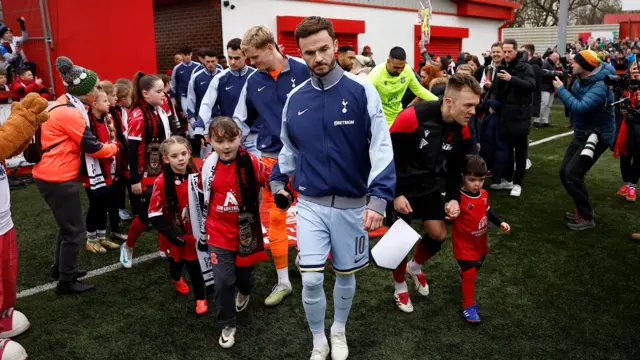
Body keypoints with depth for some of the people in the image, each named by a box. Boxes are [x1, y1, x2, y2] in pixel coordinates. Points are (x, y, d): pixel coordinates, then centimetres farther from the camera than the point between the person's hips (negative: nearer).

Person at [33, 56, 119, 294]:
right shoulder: (70, 113, -20)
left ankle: (60, 268, 39)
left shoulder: (64, 106, 11)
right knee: (75, 230, 1)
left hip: (51, 175, 10)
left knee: (67, 225, 24)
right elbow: (93, 147, -16)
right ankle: (66, 282, 14)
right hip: (58, 179, -10)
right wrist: (115, 147, 2)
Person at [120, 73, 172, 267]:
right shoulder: (138, 116, -18)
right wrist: (135, 180, -18)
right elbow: (132, 150, -19)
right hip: (145, 176, -7)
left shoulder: (160, 111, 7)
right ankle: (127, 247, 24)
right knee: (145, 215, 1)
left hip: (162, 172, 7)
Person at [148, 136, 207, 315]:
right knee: (177, 261, 19)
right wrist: (170, 234, -20)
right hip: (174, 234, -1)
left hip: (193, 231, 1)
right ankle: (176, 278, 54)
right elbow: (154, 214, -17)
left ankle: (200, 298, 21)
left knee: (194, 264, 2)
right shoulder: (161, 182, -20)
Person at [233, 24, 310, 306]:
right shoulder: (252, 82, 2)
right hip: (272, 158, 3)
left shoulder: (303, 71, -9)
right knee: (275, 219, 6)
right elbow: (242, 120, 11)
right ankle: (283, 282, 19)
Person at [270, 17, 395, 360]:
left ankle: (339, 331, 42)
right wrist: (278, 180, 8)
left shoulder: (362, 91, -10)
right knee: (311, 279, -3)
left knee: (346, 275, 15)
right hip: (310, 204, 2)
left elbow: (381, 147, -15)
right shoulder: (295, 98, 1)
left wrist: (379, 197, -24)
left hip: (352, 204, -1)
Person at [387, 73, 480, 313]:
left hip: (428, 186, 6)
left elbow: (455, 167, 4)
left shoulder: (462, 130, -10)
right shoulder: (411, 118, -31)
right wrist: (395, 194, -19)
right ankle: (400, 287, 25)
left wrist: (453, 198, -8)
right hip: (400, 187, -5)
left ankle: (415, 266, 35)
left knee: (439, 234, 3)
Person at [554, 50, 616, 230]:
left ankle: (587, 218, -3)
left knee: (573, 174, -16)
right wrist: (562, 88, -8)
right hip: (580, 134, 9)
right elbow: (572, 101, 6)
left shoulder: (599, 86, -25)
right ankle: (583, 207, 25)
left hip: (596, 136, -9)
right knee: (564, 172, 8)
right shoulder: (580, 81, 2)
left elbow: (580, 107, -36)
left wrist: (561, 89, -29)